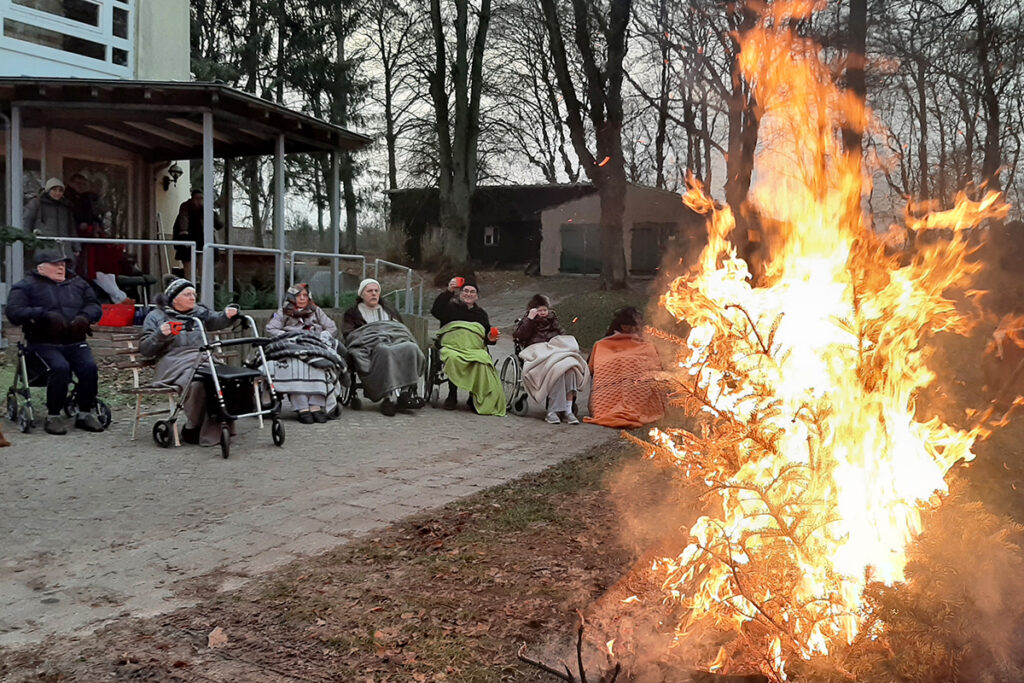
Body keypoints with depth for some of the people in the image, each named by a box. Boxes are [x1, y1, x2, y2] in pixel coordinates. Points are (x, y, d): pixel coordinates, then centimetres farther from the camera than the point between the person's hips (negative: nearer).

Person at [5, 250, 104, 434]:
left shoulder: (78, 284, 20)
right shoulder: (27, 286, 7)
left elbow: (95, 306, 16)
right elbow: (13, 311, -5)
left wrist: (84, 317, -7)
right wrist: (44, 315, -17)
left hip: (75, 343, 3)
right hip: (44, 344, -3)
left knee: (89, 367, -25)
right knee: (60, 368, -31)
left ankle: (85, 414, -11)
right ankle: (53, 417, -17)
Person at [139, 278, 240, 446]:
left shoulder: (200, 312, 28)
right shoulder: (156, 316, 17)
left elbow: (216, 321, 9)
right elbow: (145, 349, 11)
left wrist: (228, 315, -14)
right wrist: (160, 334, -7)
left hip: (203, 357, 3)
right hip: (174, 362, -3)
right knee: (196, 383, -37)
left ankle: (210, 434, -29)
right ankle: (192, 428, -19)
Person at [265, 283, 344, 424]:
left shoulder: (316, 311, 29)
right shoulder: (283, 312, 25)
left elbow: (332, 328, 20)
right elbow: (270, 329, 10)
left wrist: (320, 337, 1)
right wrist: (288, 336, -5)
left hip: (316, 347, 1)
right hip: (291, 347, -1)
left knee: (319, 363, -37)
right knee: (296, 365, -38)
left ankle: (316, 405, -45)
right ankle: (302, 408, -47)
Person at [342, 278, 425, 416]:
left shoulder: (390, 311, 33)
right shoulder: (352, 313, 23)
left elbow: (403, 329, 26)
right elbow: (348, 335, 8)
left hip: (397, 340, 4)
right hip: (368, 345, -3)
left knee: (411, 348, -34)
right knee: (386, 352, -42)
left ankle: (406, 391, -41)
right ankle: (391, 395, -51)